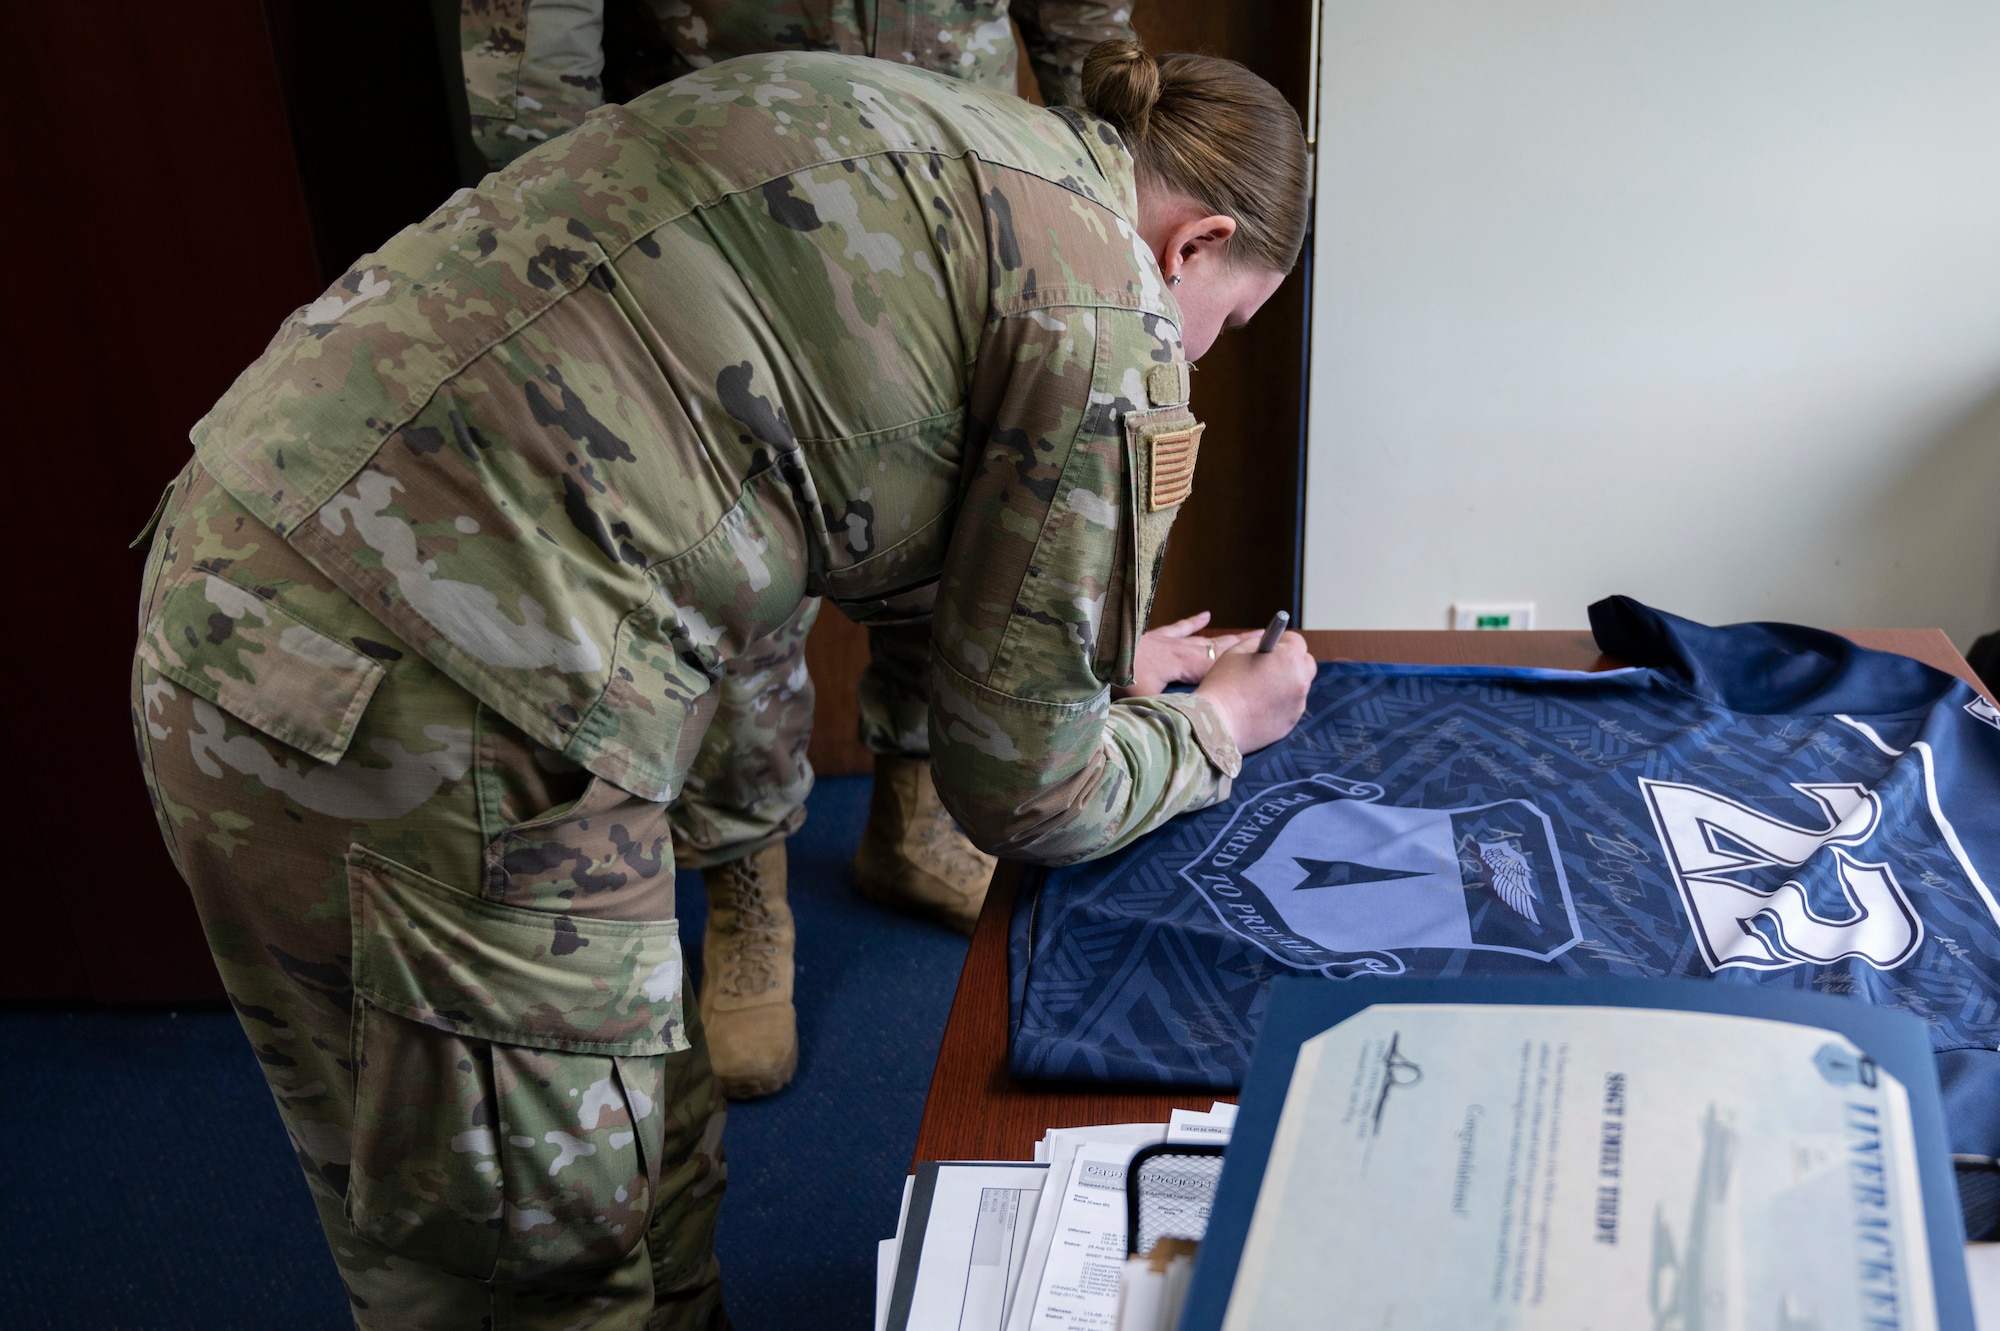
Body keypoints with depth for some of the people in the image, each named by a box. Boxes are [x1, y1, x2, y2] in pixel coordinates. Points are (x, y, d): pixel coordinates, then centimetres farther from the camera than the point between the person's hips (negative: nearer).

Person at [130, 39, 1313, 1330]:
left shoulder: (888, 109, 19)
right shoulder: (1112, 312, -6)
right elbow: (1024, 791, 1)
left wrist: (1099, 650, 39)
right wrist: (1215, 729, 21)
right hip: (415, 727, -9)